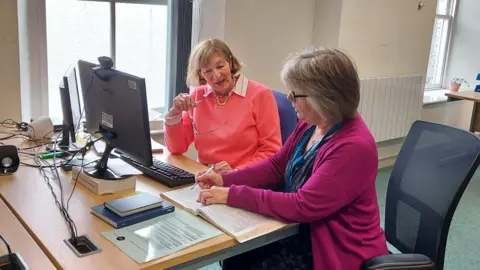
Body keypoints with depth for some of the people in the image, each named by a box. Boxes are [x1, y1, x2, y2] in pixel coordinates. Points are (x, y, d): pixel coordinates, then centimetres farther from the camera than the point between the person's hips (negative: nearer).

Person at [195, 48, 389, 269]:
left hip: (336, 251, -7)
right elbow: (276, 166, 8)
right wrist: (225, 180, -5)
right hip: (303, 232, 8)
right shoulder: (309, 125, -1)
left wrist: (233, 195, -25)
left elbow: (302, 207, -28)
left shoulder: (353, 147, -27)